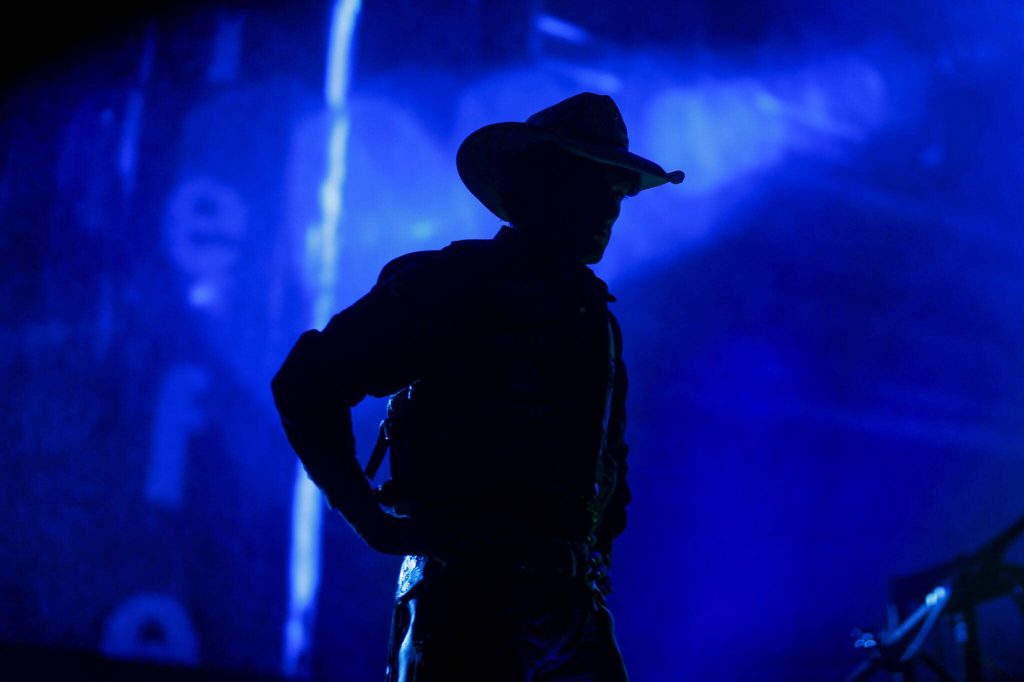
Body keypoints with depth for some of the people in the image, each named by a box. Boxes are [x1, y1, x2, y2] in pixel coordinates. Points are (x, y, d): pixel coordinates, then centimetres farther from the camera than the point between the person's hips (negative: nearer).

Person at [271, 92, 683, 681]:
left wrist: (590, 556, 15)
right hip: (467, 596, -6)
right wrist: (370, 518, -6)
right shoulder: (452, 284, 1)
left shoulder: (595, 319, 19)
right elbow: (309, 383, -3)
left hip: (575, 609, 6)